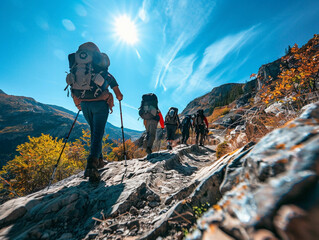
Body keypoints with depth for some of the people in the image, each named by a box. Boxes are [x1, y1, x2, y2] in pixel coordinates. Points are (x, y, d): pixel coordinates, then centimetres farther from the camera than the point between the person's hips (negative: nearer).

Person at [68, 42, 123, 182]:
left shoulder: (79, 73, 21)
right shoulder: (108, 75, 12)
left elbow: (73, 93, 20)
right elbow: (119, 95, 10)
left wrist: (78, 105, 34)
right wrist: (119, 98, 30)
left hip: (84, 105, 4)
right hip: (100, 104, -3)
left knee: (94, 132, 18)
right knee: (98, 133, -4)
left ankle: (99, 160, 22)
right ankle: (91, 164, -19)